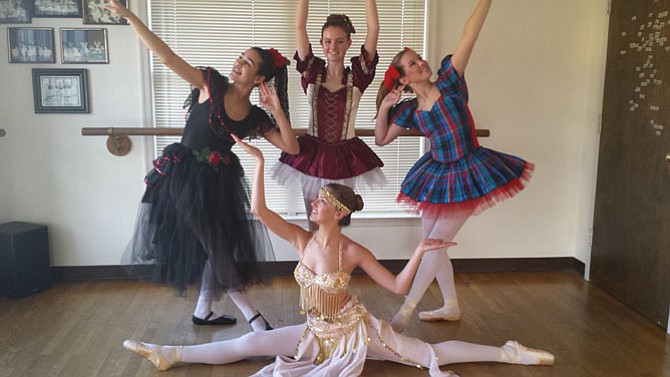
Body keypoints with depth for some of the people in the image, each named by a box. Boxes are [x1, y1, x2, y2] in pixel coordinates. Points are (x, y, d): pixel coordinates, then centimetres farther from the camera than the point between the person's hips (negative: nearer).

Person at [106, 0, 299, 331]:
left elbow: (292, 148, -5)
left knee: (219, 247, 13)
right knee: (215, 246, 1)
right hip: (183, 175, -5)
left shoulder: (257, 117, 0)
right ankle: (250, 314, 14)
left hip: (219, 182, 5)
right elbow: (167, 57, -13)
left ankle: (203, 311, 33)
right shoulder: (212, 84, -8)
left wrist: (277, 109, -14)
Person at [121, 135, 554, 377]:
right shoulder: (303, 240, -9)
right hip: (317, 332, 4)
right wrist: (259, 161, -19)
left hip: (355, 330, -3)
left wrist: (419, 251, -28)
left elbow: (399, 286, -15)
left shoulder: (354, 252, -19)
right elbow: (259, 210, -17)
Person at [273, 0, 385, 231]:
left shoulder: (357, 75, -4)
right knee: (314, 227, 12)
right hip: (313, 154, 1)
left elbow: (373, 28, -11)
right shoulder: (312, 71, -1)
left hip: (346, 156, -1)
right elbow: (299, 27, -7)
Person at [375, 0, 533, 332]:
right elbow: (381, 139, 7)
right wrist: (384, 108, -7)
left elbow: (468, 37, -17)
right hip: (436, 174, 6)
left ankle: (405, 311, 9)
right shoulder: (409, 109, 0)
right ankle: (451, 307, 31)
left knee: (435, 245, -3)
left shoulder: (449, 83, -9)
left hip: (468, 174, -5)